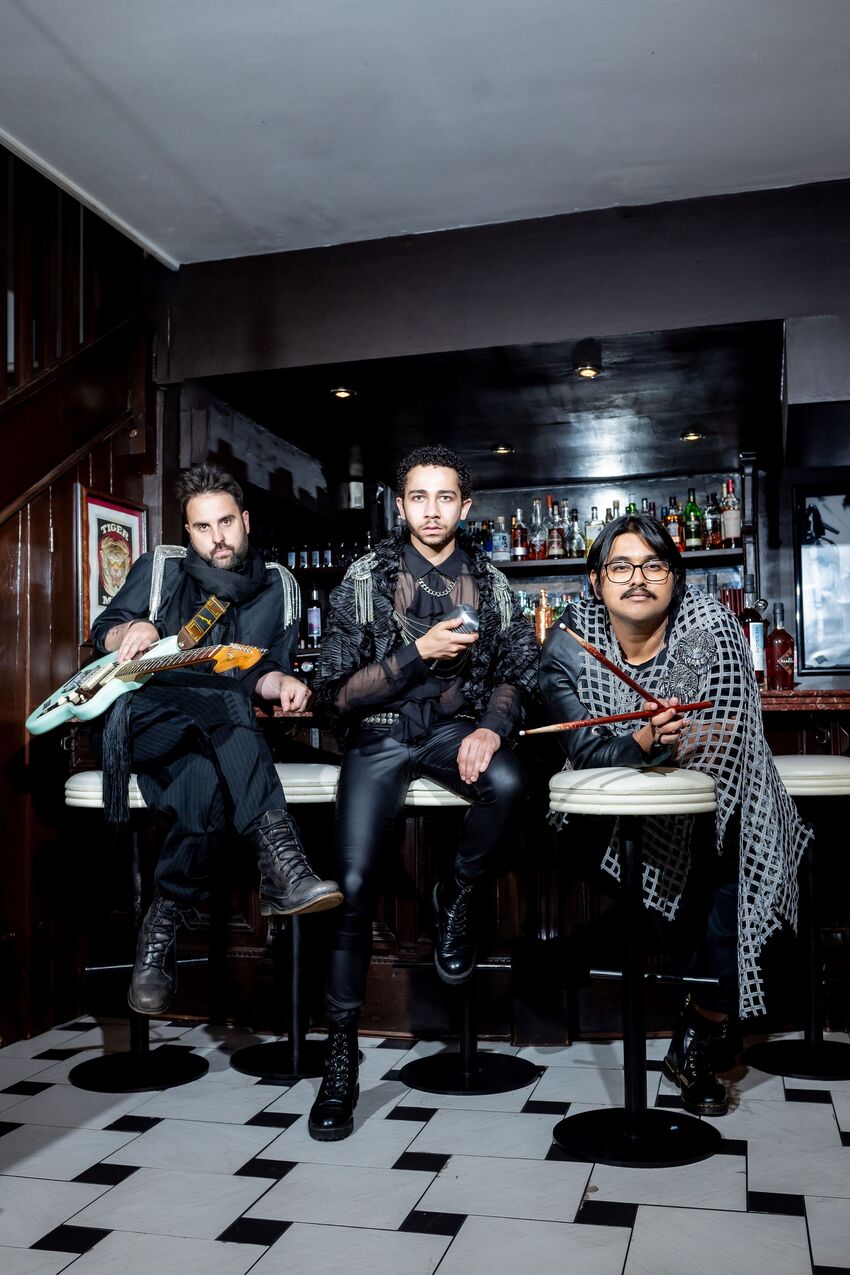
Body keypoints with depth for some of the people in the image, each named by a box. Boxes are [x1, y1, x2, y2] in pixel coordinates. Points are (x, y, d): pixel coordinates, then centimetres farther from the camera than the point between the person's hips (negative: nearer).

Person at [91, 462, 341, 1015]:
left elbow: (267, 674, 13)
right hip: (145, 716, -2)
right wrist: (132, 630, -11)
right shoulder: (160, 566, 9)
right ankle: (281, 858, -48)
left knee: (205, 781, -38)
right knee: (225, 705, -37)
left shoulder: (279, 587, 13)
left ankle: (166, 922, -29)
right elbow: (102, 632, 13)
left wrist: (281, 683, -12)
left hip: (220, 736, 2)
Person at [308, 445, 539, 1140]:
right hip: (381, 734, -1)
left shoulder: (490, 581, 7)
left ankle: (457, 898, -2)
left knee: (507, 783, -33)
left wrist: (493, 727, -14)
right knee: (355, 883, -17)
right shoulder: (366, 578, -1)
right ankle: (341, 1055, -2)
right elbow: (338, 693, -4)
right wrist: (419, 653, -17)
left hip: (456, 727, 2)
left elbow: (516, 672, 8)